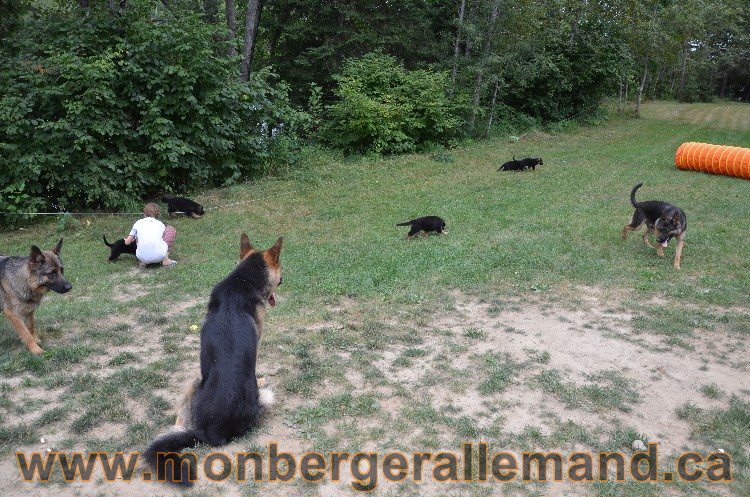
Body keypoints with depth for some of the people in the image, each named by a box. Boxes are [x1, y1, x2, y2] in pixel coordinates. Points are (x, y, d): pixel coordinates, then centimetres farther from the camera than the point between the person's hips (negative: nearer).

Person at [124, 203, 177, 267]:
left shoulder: (138, 223, 16)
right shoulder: (160, 224, 17)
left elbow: (127, 242, 19)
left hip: (141, 257, 2)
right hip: (159, 256, -2)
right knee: (171, 230, 21)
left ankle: (144, 262, 13)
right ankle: (165, 259, 13)